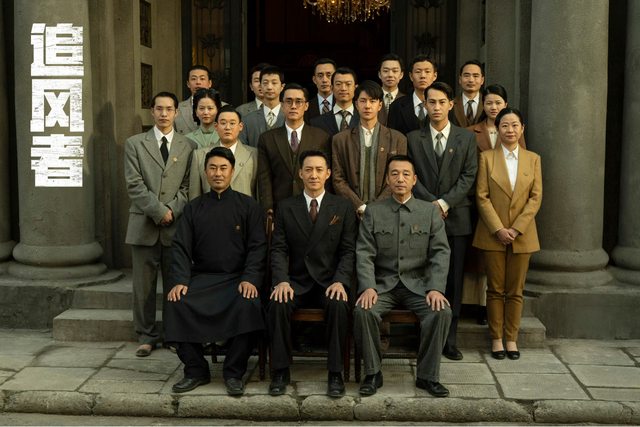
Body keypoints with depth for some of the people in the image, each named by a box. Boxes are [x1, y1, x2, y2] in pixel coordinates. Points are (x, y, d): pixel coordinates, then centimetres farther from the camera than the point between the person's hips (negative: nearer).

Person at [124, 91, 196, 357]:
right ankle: (147, 336, 15)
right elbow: (134, 185, -1)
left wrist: (172, 210, -11)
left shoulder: (188, 147, 10)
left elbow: (188, 186, 4)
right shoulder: (135, 144, 8)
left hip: (176, 225, 0)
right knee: (143, 285, 4)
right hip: (144, 225, 0)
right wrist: (158, 211, -10)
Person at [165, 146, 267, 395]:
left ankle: (234, 373, -16)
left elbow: (257, 247, 0)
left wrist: (250, 279, -16)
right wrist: (180, 281, -10)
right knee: (177, 303, -26)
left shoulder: (248, 206, 9)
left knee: (248, 305, -34)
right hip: (203, 278, 2)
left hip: (238, 279, -2)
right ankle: (196, 371, -9)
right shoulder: (194, 208, 15)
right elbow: (181, 247, 7)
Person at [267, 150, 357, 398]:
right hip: (297, 281, 1)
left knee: (339, 305, -33)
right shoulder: (286, 208, 10)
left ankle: (335, 373, -20)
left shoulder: (342, 208, 8)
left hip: (330, 281, -1)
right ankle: (280, 371, -16)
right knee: (278, 304, -30)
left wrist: (340, 281, -14)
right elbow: (278, 249, 3)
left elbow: (348, 250, 3)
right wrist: (281, 280, -15)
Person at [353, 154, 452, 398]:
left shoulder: (430, 211, 7)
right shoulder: (373, 212, 6)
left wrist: (436, 288, -15)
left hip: (418, 284, 0)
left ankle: (427, 376, -9)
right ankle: (373, 374, -9)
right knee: (363, 311, -29)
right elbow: (364, 254, -1)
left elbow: (440, 253, 0)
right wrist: (368, 287, -18)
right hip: (383, 284, 0)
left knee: (442, 312, -27)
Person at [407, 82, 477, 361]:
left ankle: (449, 340, 9)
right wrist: (431, 203, -10)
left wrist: (445, 202, -11)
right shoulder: (413, 139, 7)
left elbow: (469, 176, 1)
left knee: (453, 281, 2)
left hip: (456, 217, 1)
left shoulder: (466, 139, 8)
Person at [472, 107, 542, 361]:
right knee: (495, 289, 4)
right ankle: (496, 338, 12)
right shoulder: (487, 157, 2)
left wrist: (516, 229, -10)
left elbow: (536, 197, 0)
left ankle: (511, 338, 14)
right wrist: (498, 229, -12)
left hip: (522, 234, 1)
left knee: (515, 290, 6)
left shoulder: (533, 159, 7)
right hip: (493, 234, -1)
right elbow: (482, 197, -3)